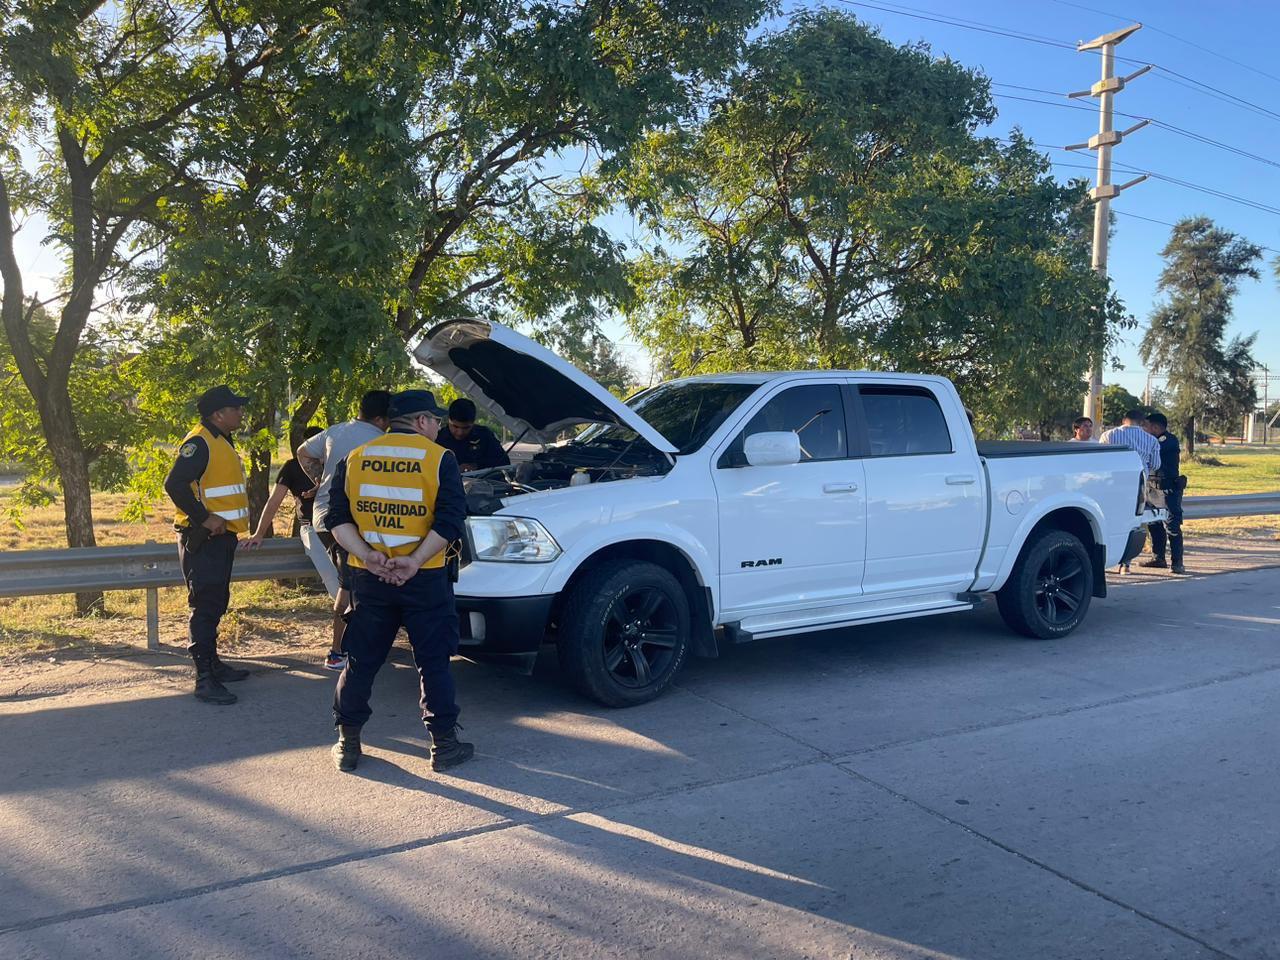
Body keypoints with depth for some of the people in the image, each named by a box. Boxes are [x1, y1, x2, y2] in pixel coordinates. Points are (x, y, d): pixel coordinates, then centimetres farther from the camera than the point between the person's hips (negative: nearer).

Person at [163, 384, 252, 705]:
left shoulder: (221, 442, 17)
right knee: (205, 606, -9)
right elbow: (174, 484, -26)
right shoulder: (199, 442, -16)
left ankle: (212, 663, 30)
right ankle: (204, 679, -6)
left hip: (221, 537, 10)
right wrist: (204, 518, -24)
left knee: (215, 605, 18)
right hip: (203, 538, -10)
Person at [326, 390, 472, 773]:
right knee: (434, 662, 7)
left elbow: (337, 518, 2)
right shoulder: (439, 459, -4)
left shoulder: (355, 459, 7)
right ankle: (444, 744, 12)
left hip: (368, 578, 3)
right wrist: (415, 561, -15)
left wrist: (366, 555, -8)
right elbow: (449, 521, -14)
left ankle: (347, 743, 20)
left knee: (361, 661, 13)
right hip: (424, 580, -3)